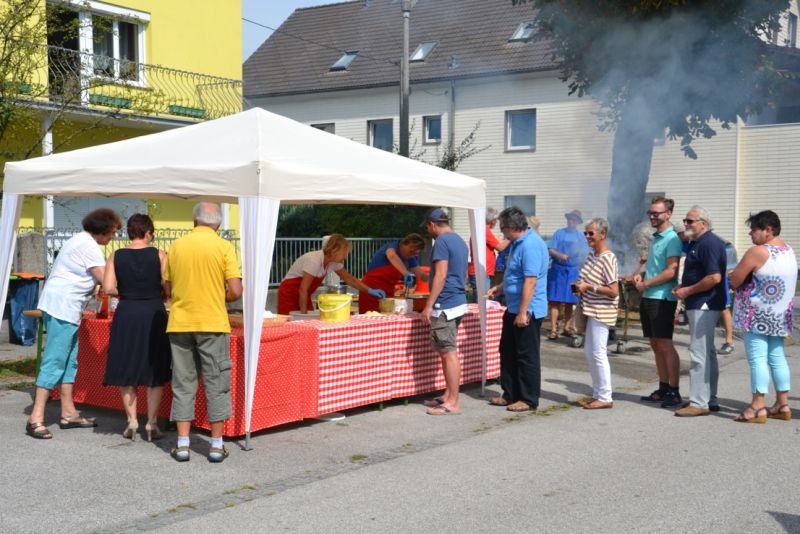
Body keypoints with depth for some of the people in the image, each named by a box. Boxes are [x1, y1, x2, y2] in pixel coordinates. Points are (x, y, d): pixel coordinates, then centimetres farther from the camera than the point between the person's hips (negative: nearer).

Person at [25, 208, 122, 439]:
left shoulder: (81, 242, 19)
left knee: (69, 361, 12)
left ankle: (68, 414, 17)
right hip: (62, 307, -11)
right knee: (54, 361, -12)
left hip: (65, 308, 11)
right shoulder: (88, 246, -12)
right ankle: (36, 419, -13)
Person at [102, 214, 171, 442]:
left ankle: (132, 422, 13)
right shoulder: (159, 255, -5)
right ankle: (152, 423, 10)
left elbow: (108, 288, -5)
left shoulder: (116, 256, 0)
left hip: (126, 314, 1)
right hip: (154, 314, -1)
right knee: (155, 372, 9)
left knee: (126, 371, 13)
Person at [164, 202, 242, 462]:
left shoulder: (177, 246, 4)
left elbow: (168, 290, 9)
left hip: (180, 323, 3)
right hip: (212, 323, -3)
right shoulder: (223, 247, -5)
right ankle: (216, 445, 9)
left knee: (183, 384, 10)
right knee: (216, 383, 6)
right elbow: (235, 291, -10)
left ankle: (183, 444, 11)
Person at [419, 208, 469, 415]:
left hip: (445, 305, -10)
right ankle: (448, 395, 19)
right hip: (459, 302, 10)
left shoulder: (442, 241, -12)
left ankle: (453, 403, -4)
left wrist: (429, 305, -18)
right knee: (448, 352, 14)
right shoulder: (460, 241, 17)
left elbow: (441, 275, -19)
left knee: (449, 353, -7)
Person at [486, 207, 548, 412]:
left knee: (527, 356, 0)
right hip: (514, 308, 10)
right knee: (508, 352, 16)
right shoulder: (518, 243, 12)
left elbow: (530, 280, -26)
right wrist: (499, 288, 24)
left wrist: (523, 312, -27)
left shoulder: (531, 245, -21)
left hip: (527, 311, -10)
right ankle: (510, 394, 25)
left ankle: (529, 400, 10)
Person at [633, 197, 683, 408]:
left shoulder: (672, 239, -12)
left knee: (665, 345, -7)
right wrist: (641, 275, 6)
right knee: (656, 345, 12)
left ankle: (674, 392, -2)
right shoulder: (655, 238, 15)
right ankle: (663, 388, 20)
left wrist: (645, 284, -13)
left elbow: (671, 271, -19)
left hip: (662, 299, -9)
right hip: (648, 298, 9)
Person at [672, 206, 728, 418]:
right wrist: (682, 286, 10)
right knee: (707, 353, 15)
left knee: (699, 353, -9)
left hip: (704, 305, -11)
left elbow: (714, 277, -24)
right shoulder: (695, 243, 17)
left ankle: (699, 403, -6)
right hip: (698, 305, 11)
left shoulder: (709, 243, -16)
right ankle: (710, 400, 23)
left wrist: (688, 291, -16)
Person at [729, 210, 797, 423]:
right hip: (780, 315, 8)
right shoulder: (789, 251, 9)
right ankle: (783, 404, 18)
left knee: (757, 359, -5)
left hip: (757, 315, -8)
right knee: (777, 357, 13)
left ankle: (758, 407, -5)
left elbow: (735, 281, -14)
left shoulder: (757, 252, -17)